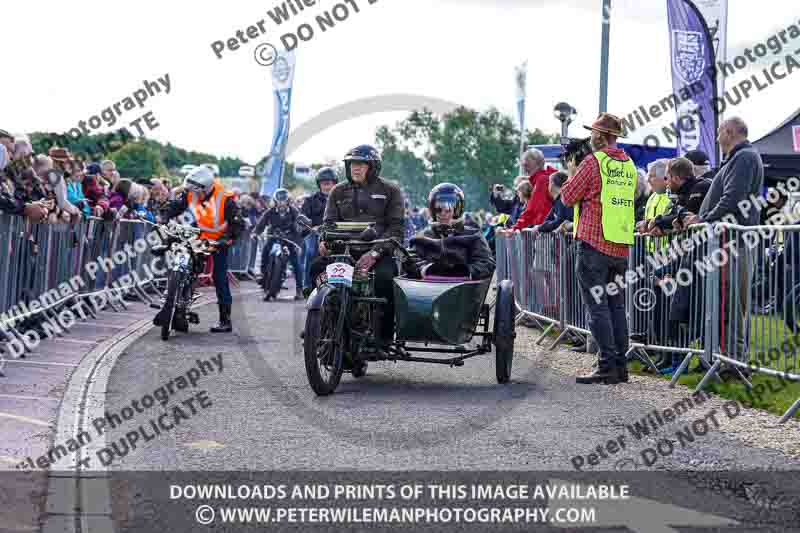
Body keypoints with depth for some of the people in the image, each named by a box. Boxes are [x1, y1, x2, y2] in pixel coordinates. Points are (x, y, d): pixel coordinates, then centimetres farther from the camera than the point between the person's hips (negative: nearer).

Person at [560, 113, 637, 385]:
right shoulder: (629, 165, 10)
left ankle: (607, 366, -6)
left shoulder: (593, 162, -11)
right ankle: (620, 365, 14)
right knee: (617, 305, 12)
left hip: (594, 244, -7)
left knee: (597, 306, -3)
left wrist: (572, 177, 11)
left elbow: (568, 197, -7)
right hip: (621, 246, 7)